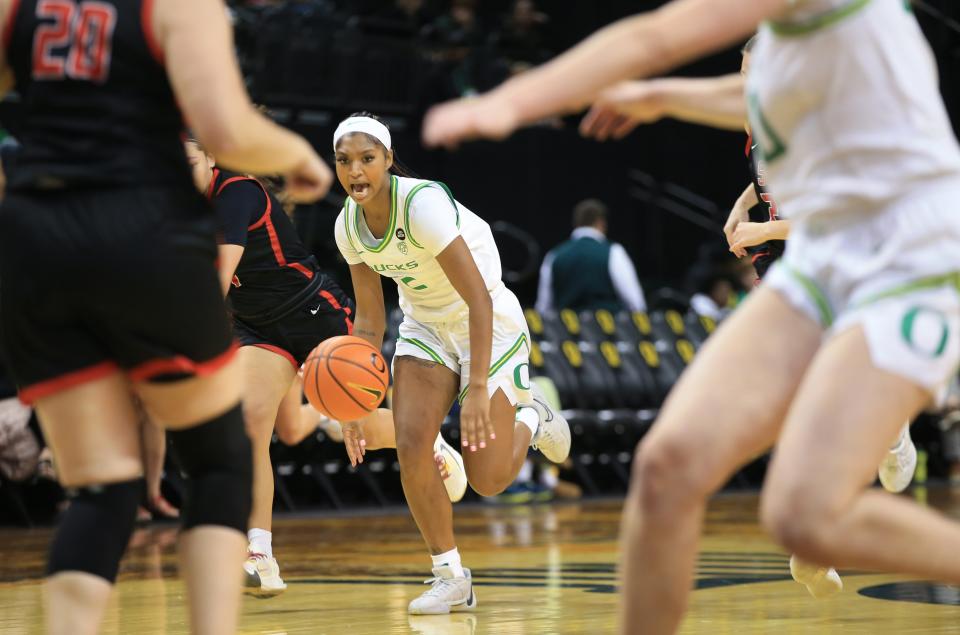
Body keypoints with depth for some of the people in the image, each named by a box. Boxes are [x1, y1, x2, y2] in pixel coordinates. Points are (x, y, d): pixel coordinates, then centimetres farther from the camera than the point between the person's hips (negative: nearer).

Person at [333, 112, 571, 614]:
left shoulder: (423, 204, -29)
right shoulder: (349, 226, -7)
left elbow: (479, 298, -32)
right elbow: (369, 321, 3)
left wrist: (478, 388, -36)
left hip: (489, 325, -6)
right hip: (425, 326, 6)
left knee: (487, 480, -6)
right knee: (411, 447, -16)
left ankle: (532, 419, 28)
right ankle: (450, 577, -1)